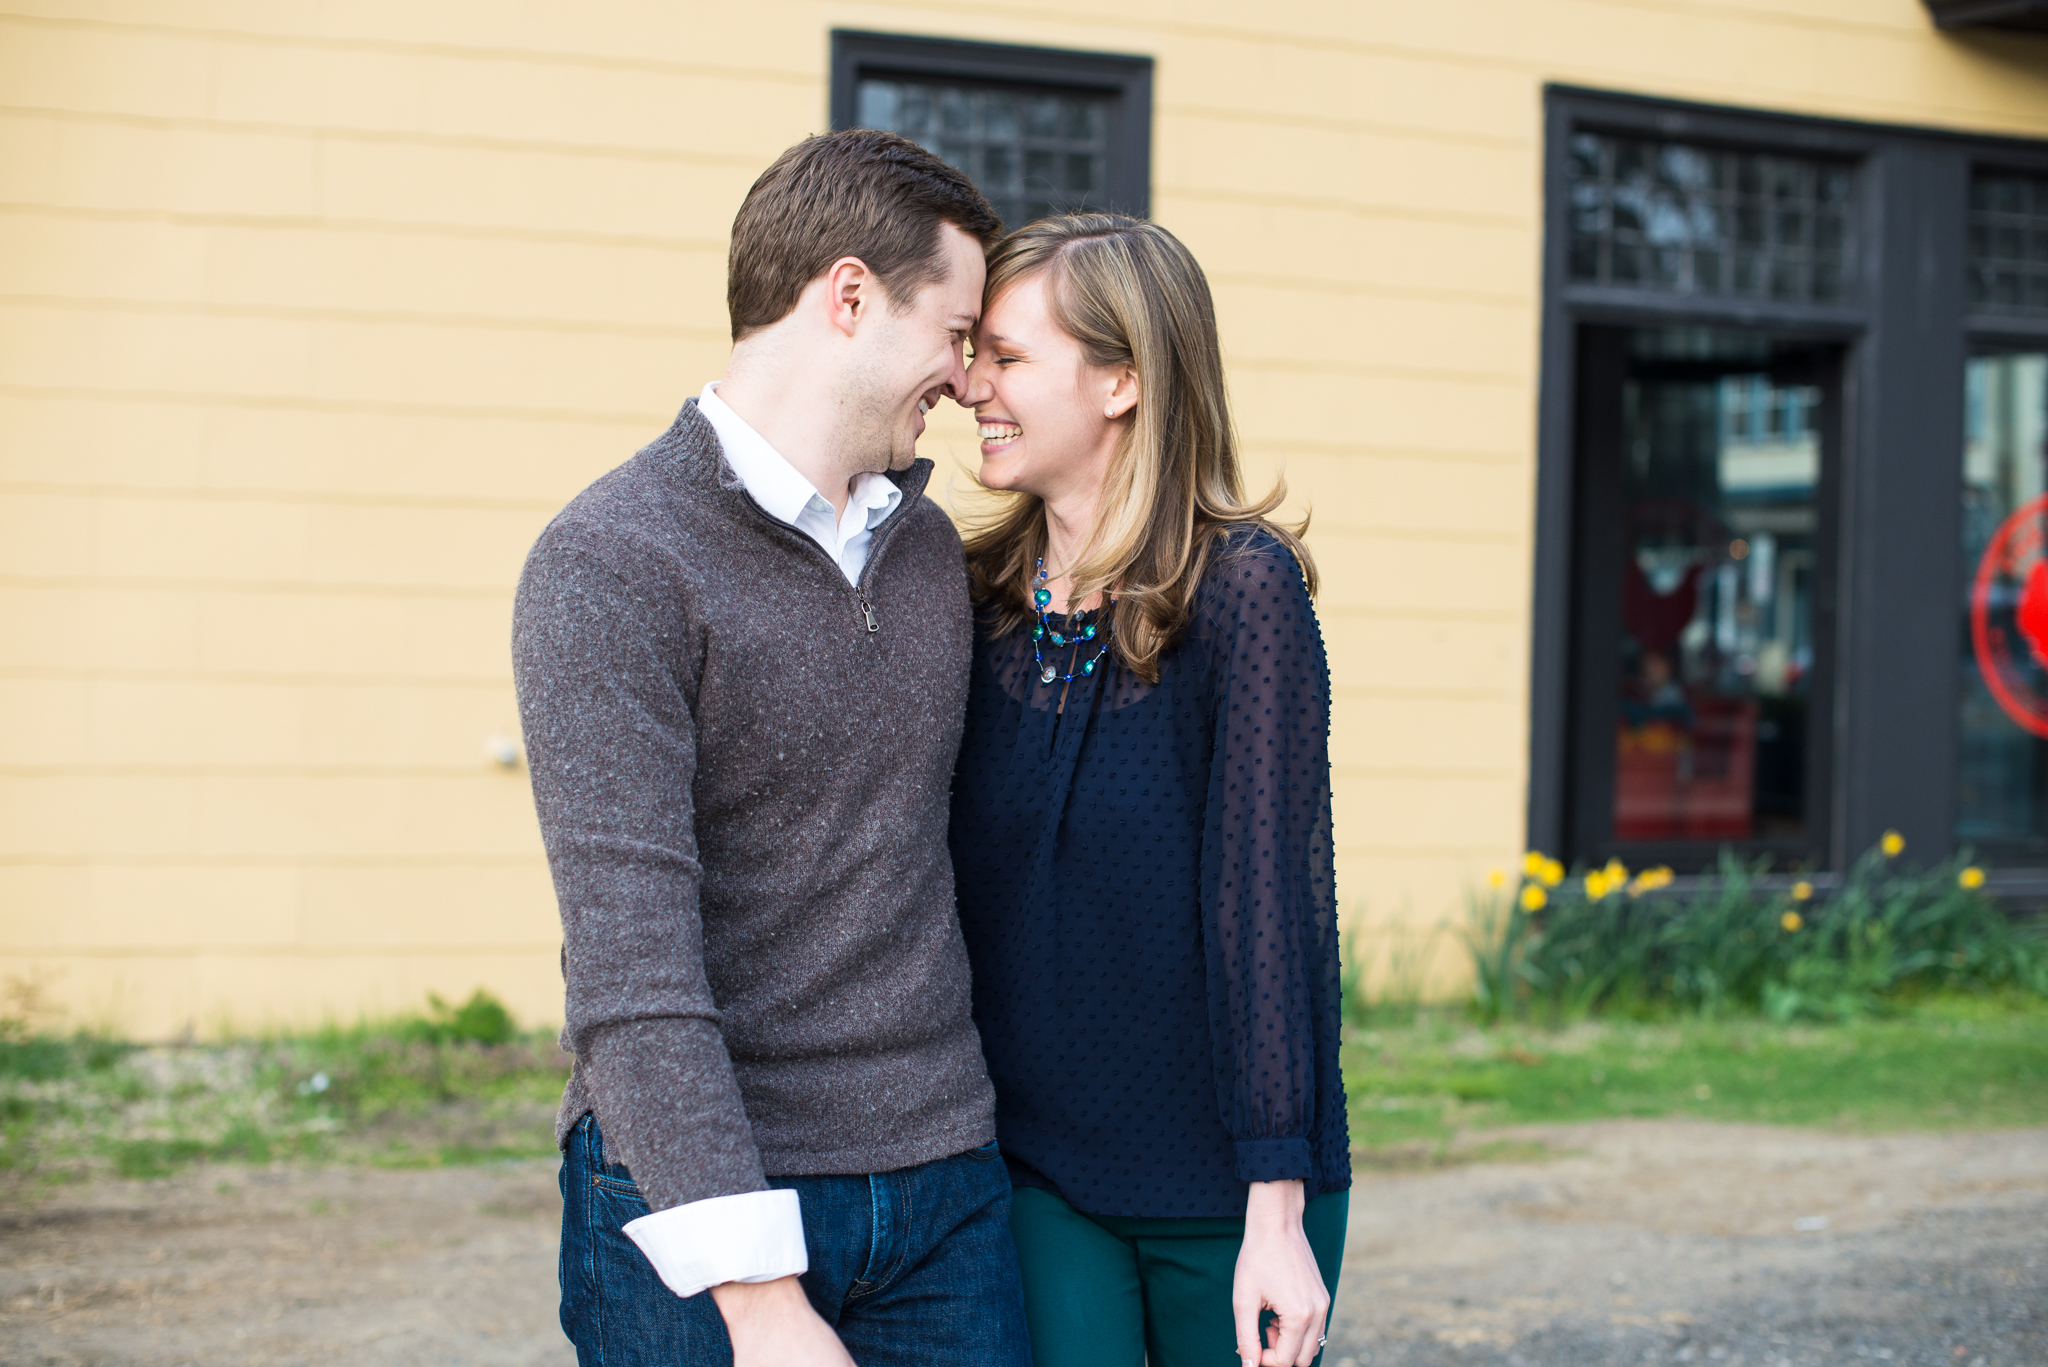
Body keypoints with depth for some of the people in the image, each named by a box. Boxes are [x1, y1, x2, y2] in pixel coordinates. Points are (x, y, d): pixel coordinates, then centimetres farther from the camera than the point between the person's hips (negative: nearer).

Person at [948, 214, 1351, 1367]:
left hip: (1222, 1182, -3)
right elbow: (964, 883, 8)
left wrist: (1280, 1212, -17)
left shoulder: (1242, 587, -11)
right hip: (1034, 1170, 3)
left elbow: (1269, 894, -15)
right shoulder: (982, 596, 3)